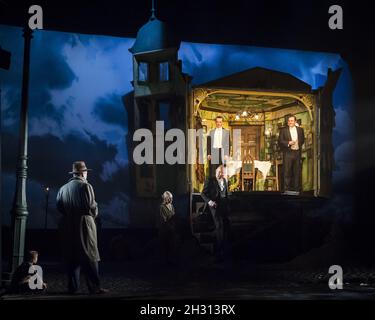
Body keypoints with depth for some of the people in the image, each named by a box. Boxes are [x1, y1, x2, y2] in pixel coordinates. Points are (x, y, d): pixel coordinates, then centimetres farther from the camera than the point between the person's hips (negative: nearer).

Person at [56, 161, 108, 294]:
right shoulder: (85, 186, -8)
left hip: (68, 225, 5)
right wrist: (94, 215, 8)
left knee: (71, 257, 8)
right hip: (84, 223, -5)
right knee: (90, 257, -3)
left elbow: (59, 206, 7)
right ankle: (94, 287, -5)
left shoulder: (63, 188, 8)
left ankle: (72, 287, 9)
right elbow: (92, 206, -12)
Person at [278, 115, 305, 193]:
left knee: (297, 171, 5)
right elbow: (280, 141, -4)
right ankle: (286, 189, -1)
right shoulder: (283, 130, 2)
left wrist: (299, 146, 10)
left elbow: (302, 140, 21)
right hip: (288, 153, -3)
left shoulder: (300, 130, 11)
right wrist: (288, 143, -16)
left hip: (297, 152, 3)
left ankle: (296, 189, 12)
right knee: (287, 171, -4)